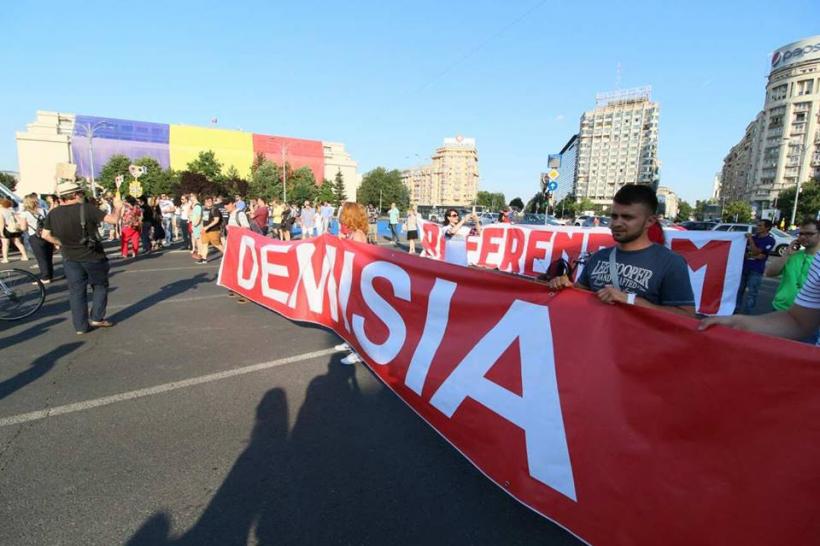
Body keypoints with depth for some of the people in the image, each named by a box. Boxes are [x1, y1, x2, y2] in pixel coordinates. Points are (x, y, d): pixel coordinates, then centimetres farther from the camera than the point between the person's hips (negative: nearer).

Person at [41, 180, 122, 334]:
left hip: (70, 258, 4)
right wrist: (117, 207, 0)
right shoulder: (86, 209, -17)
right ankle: (96, 318, 11)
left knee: (76, 291, 11)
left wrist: (63, 244, 18)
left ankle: (81, 326, 14)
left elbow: (46, 235, 4)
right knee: (100, 286, 16)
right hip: (93, 256, -4)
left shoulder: (53, 213, -2)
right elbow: (113, 219, -18)